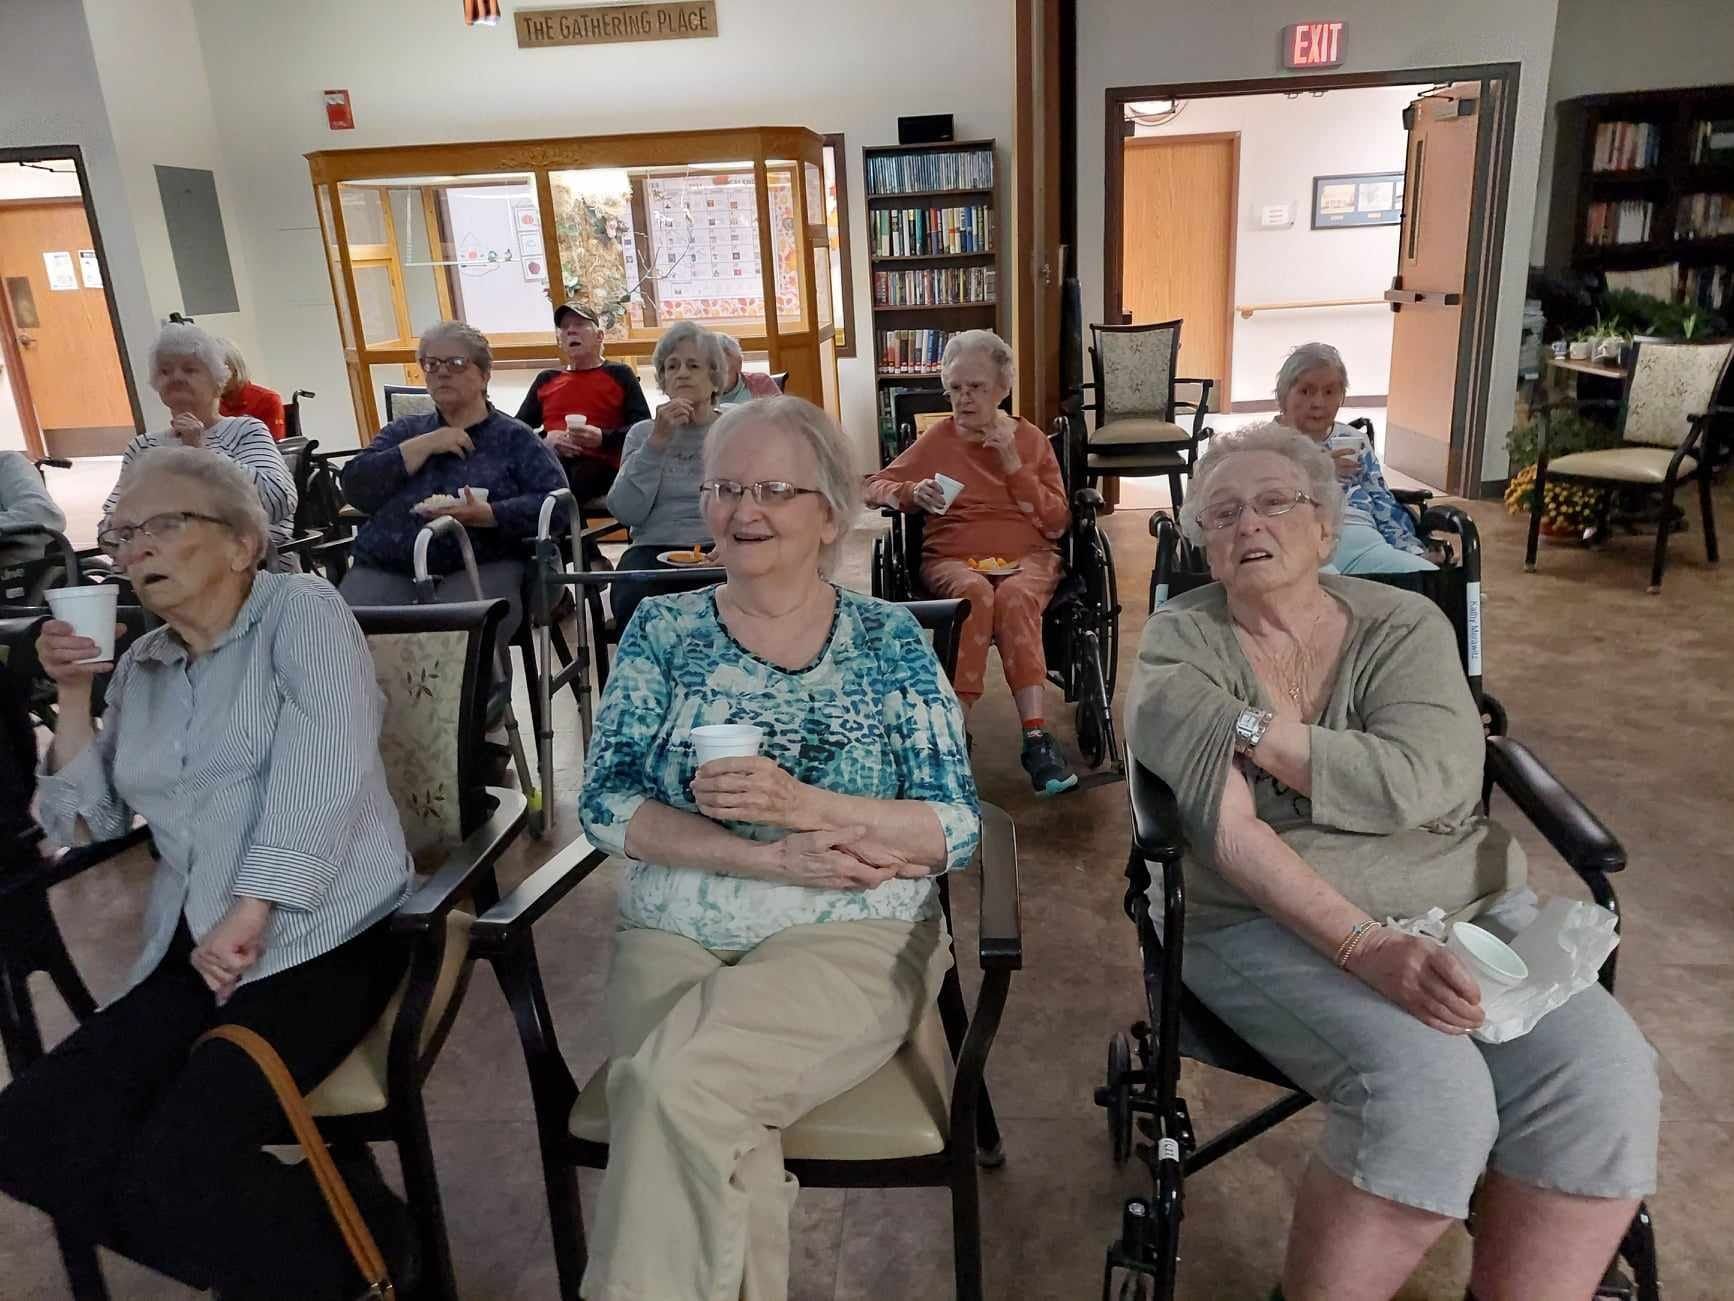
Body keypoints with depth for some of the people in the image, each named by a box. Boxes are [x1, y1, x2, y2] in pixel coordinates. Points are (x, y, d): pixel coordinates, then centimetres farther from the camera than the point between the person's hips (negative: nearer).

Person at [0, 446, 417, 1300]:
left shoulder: (301, 610, -2)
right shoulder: (141, 667, 17)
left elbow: (322, 769, -16)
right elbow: (86, 822, 18)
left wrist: (248, 914, -22)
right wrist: (73, 695, 7)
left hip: (317, 937, -7)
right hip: (192, 951, 7)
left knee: (171, 1168, -22)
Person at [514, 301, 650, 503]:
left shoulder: (619, 374, 18)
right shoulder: (545, 380, 28)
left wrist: (602, 438, -10)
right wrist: (545, 439, -1)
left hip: (599, 465, -2)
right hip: (548, 464, 3)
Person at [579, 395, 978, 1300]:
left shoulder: (890, 640, 0)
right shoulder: (663, 629, 5)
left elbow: (958, 827, -6)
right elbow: (606, 804, -3)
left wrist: (801, 806, -24)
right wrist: (774, 858, -17)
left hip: (851, 937, -1)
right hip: (673, 937, 2)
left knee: (672, 1087, -26)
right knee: (719, 1142, -26)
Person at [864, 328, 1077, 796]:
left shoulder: (1031, 439, 14)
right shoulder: (937, 439, 14)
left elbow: (1057, 523, 7)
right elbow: (875, 487, 11)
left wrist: (1013, 464, -4)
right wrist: (913, 493, -11)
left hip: (1028, 558, 0)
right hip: (952, 559, 0)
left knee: (1015, 596, -36)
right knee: (975, 592, -37)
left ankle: (1036, 738, -39)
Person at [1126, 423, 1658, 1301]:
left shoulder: (1404, 624, 5)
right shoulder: (1180, 645, -2)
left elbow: (1427, 782, -14)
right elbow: (1226, 825, -15)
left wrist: (1251, 725, -14)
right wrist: (1364, 947, -25)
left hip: (1465, 906, 4)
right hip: (1269, 922, -3)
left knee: (1602, 1077, -21)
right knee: (1431, 1097, -28)